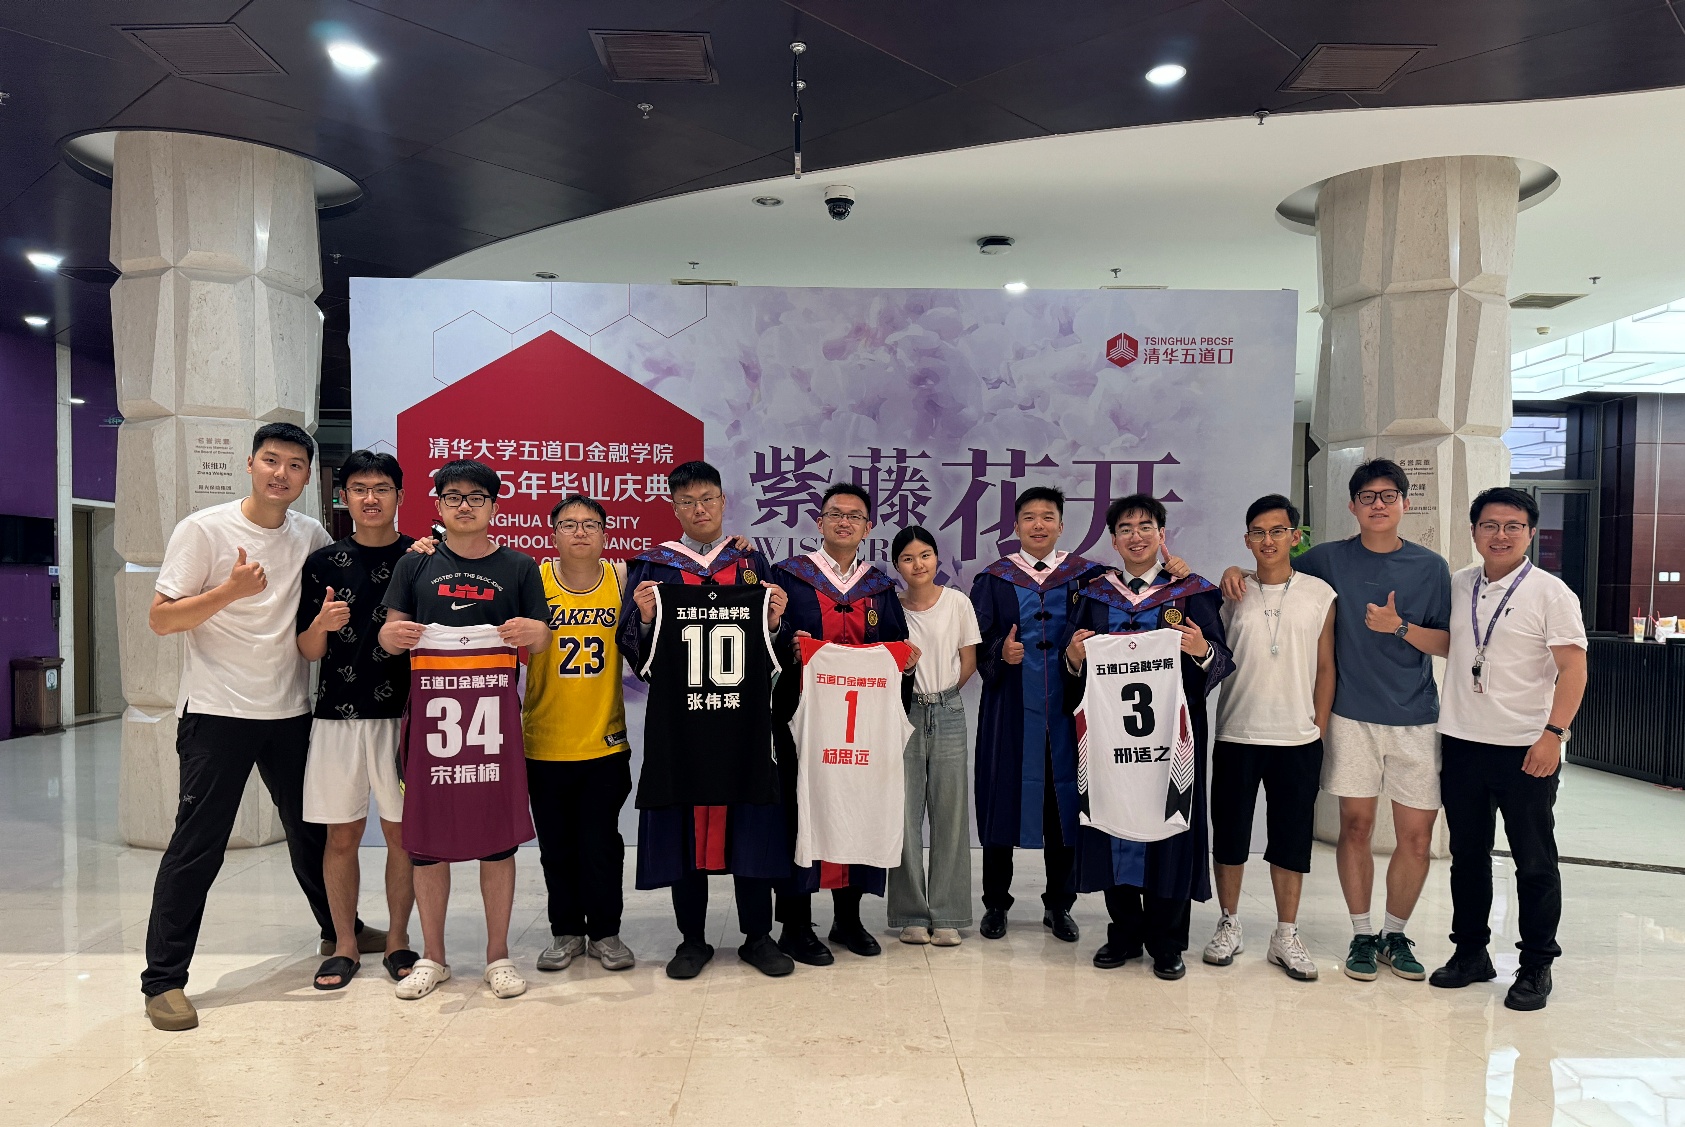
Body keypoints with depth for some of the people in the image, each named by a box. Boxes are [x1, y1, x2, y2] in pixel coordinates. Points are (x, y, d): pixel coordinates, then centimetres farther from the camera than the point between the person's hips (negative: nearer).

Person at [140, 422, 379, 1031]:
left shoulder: (312, 536, 5)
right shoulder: (204, 529, -8)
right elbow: (160, 619, -8)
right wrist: (230, 590, -24)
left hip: (290, 711, 5)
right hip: (217, 712, -4)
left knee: (312, 829, 18)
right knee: (197, 846, -2)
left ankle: (340, 927, 37)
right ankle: (164, 980, 10)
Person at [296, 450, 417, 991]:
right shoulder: (323, 562, 6)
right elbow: (308, 651, 6)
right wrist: (322, 624, -16)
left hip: (401, 716, -1)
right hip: (338, 716, 1)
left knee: (401, 832, 6)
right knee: (342, 835, 8)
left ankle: (398, 939, 21)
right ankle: (344, 945, 22)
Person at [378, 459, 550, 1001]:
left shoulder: (519, 568, 8)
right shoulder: (415, 565, 9)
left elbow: (541, 643, 7)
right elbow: (390, 634, 8)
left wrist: (532, 633, -16)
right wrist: (393, 635, -15)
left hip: (494, 714, 0)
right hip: (430, 714, 1)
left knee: (498, 839, 4)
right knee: (426, 842, 5)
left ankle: (498, 955, 18)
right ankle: (432, 957, 21)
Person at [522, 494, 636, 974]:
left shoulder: (621, 577, -1)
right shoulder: (534, 579, -4)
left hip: (605, 740, 0)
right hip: (545, 741, 0)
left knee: (601, 842, 7)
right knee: (556, 844, 11)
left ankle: (604, 930, 23)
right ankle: (566, 931, 27)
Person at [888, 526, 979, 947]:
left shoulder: (957, 602, 1)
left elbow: (969, 661, 6)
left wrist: (941, 693, 2)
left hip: (948, 713, 1)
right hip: (904, 712, 0)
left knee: (950, 815, 3)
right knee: (905, 815, 2)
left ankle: (947, 916, 13)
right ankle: (912, 915, 13)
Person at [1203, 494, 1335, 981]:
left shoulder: (1320, 594, 3)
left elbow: (1326, 667, 7)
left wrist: (1319, 731, 4)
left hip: (1298, 739, 0)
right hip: (1235, 735, 0)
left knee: (1292, 840, 7)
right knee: (1229, 834, 8)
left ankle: (1286, 936, 21)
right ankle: (1229, 924, 24)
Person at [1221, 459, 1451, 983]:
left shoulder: (1431, 567, 4)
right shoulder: (1330, 559, 3)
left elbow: (1449, 642, 4)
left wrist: (1399, 628, -13)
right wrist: (1238, 572, -4)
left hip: (1415, 718, 1)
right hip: (1353, 715, -1)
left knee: (1417, 833, 2)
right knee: (1356, 824, 2)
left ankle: (1396, 933, 21)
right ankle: (1362, 934, 18)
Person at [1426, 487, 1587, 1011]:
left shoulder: (1550, 593, -6)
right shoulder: (1458, 585, 8)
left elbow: (1573, 669, -10)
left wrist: (1553, 734, -18)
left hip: (1527, 749, -4)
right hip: (1462, 742, 5)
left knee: (1535, 862, 6)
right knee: (1467, 854, 13)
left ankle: (1536, 966, 19)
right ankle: (1470, 951, 27)